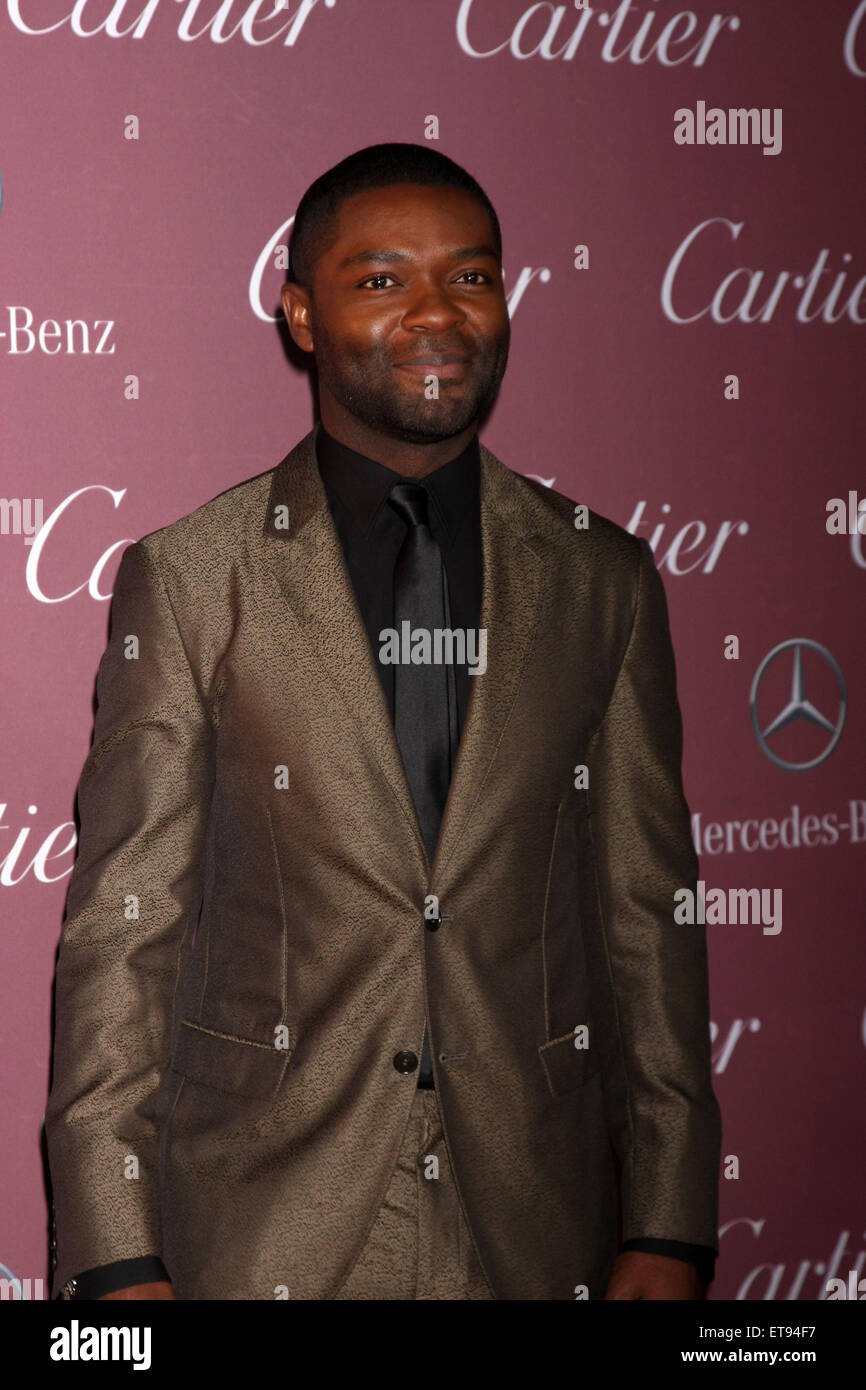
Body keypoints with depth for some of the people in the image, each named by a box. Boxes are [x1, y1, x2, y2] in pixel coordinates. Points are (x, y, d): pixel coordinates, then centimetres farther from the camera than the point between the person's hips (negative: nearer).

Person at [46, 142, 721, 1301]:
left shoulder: (603, 578, 5)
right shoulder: (185, 578, -2)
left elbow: (650, 913, 5)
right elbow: (121, 923, -4)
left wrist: (669, 1233, 1)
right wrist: (117, 1262, -9)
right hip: (258, 1237, -2)